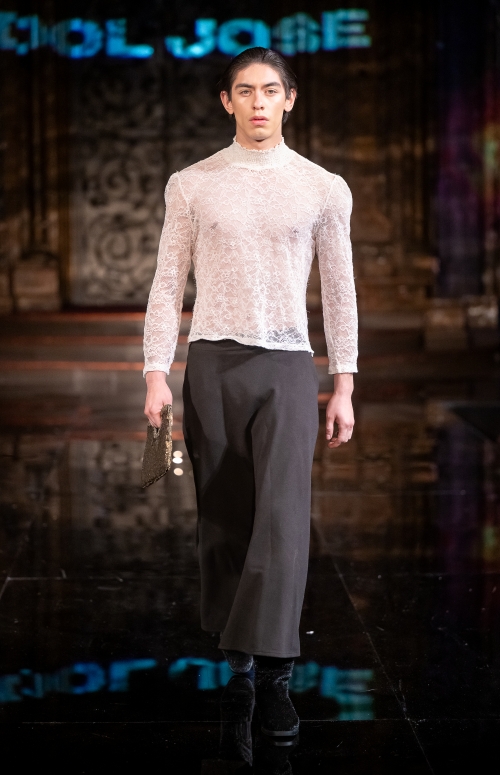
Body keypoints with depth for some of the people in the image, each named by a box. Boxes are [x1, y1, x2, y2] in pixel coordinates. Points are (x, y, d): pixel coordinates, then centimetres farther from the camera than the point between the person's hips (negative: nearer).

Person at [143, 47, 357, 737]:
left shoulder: (324, 188, 5)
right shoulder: (191, 185, 5)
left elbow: (340, 290, 8)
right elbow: (168, 284, 6)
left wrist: (344, 386, 5)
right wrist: (156, 373, -2)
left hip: (287, 366, -1)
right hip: (212, 362, 1)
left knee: (284, 514, -11)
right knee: (222, 511, 7)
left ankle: (272, 673, -10)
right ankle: (233, 633, 28)